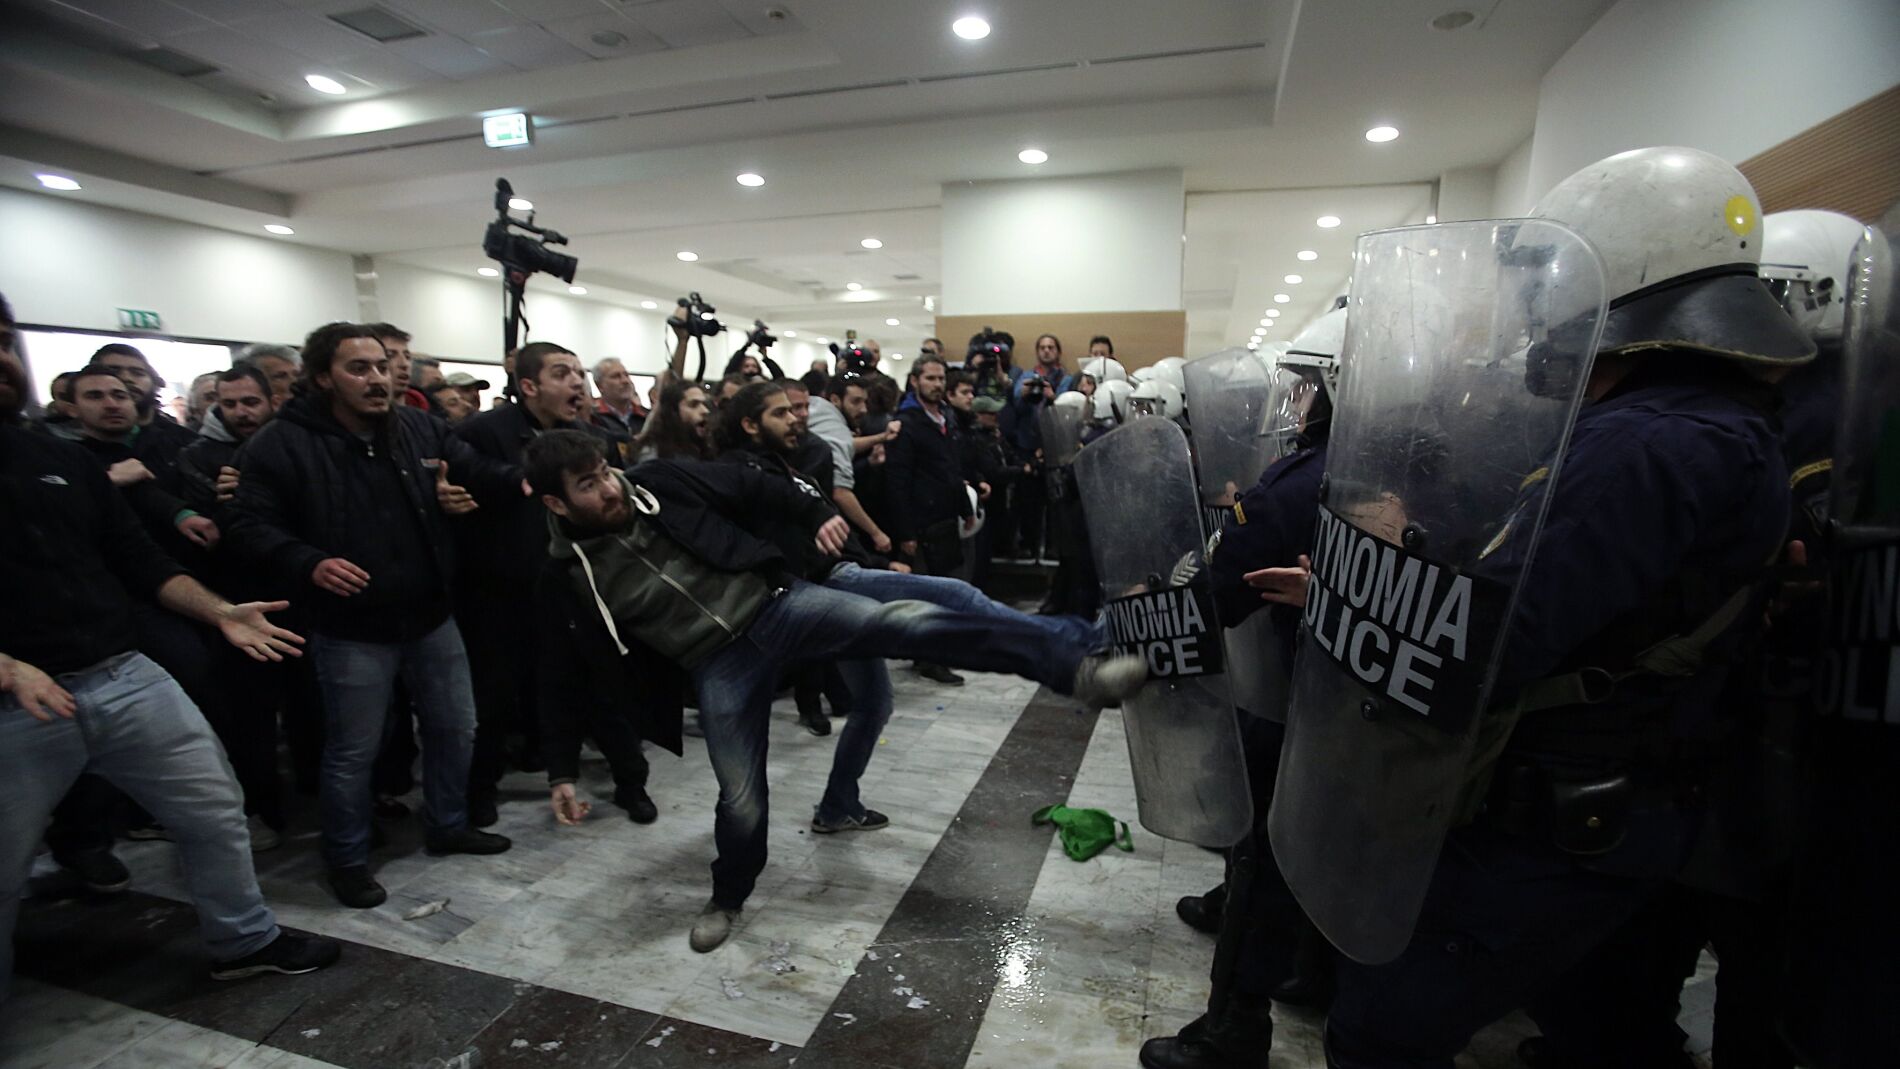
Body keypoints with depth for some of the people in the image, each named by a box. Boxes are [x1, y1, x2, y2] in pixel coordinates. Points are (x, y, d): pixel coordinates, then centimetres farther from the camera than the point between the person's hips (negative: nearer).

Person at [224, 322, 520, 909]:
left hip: (432, 617, 5)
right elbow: (253, 522, -8)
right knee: (352, 751, 9)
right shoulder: (281, 443, -9)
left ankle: (449, 825, 38)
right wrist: (308, 564, -25)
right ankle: (347, 859, 31)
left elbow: (483, 476, 8)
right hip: (351, 630, -4)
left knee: (455, 728, 16)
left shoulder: (422, 428, 2)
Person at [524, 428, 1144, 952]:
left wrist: (815, 515, -7)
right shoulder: (568, 577, -2)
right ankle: (728, 897, 39)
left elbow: (752, 490, 6)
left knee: (908, 619, -20)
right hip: (720, 665, 1)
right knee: (741, 800, 3)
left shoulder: (659, 483, -3)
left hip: (777, 602, 0)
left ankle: (1076, 665, -23)